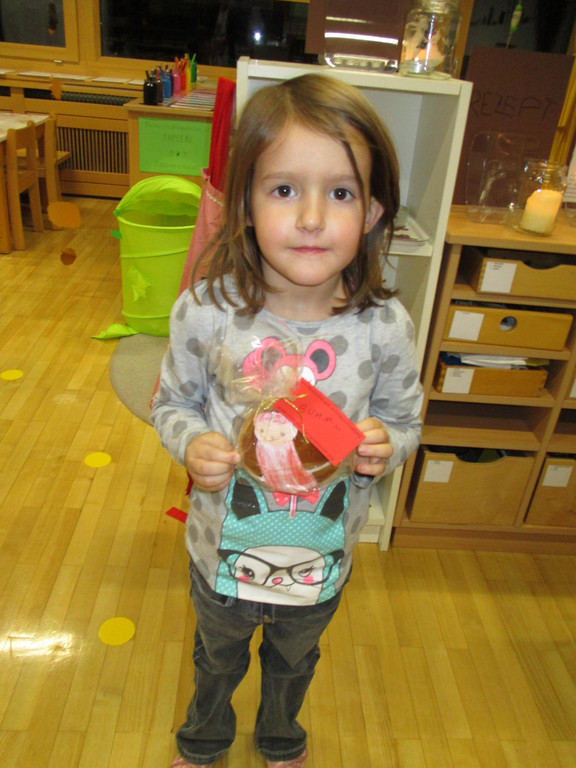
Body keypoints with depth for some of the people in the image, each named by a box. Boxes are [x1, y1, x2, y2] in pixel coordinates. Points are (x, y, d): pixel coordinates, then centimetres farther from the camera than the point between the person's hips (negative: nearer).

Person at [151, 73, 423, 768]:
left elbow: (405, 422, -6)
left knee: (293, 662, 33)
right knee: (217, 658, 32)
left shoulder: (384, 326, -22)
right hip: (222, 551, 0)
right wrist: (191, 445, -27)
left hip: (322, 559, 1)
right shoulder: (206, 312, -23)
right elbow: (172, 403, -7)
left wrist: (385, 447, -27)